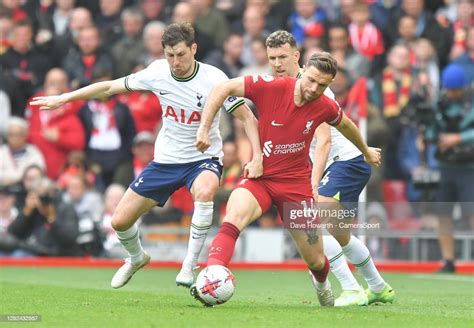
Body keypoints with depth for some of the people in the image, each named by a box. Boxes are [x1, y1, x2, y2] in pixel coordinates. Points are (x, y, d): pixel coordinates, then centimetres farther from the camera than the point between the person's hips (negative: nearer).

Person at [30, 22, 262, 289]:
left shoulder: (213, 79, -19)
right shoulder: (158, 72, -9)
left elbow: (248, 117, -14)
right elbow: (111, 87, 3)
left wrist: (257, 158, -28)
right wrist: (64, 98, 2)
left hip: (204, 159, -4)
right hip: (166, 159, 4)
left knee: (204, 191, -41)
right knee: (120, 221, 1)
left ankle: (189, 266, -28)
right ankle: (137, 258, 37)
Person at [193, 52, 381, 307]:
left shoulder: (325, 107, -6)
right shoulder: (271, 87, -17)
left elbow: (345, 125, 18)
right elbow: (223, 89, -15)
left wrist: (366, 151, 35)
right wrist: (204, 128, -23)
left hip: (296, 183, 2)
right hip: (259, 176, -2)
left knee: (316, 261, 8)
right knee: (234, 216, -37)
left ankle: (321, 283, 46)